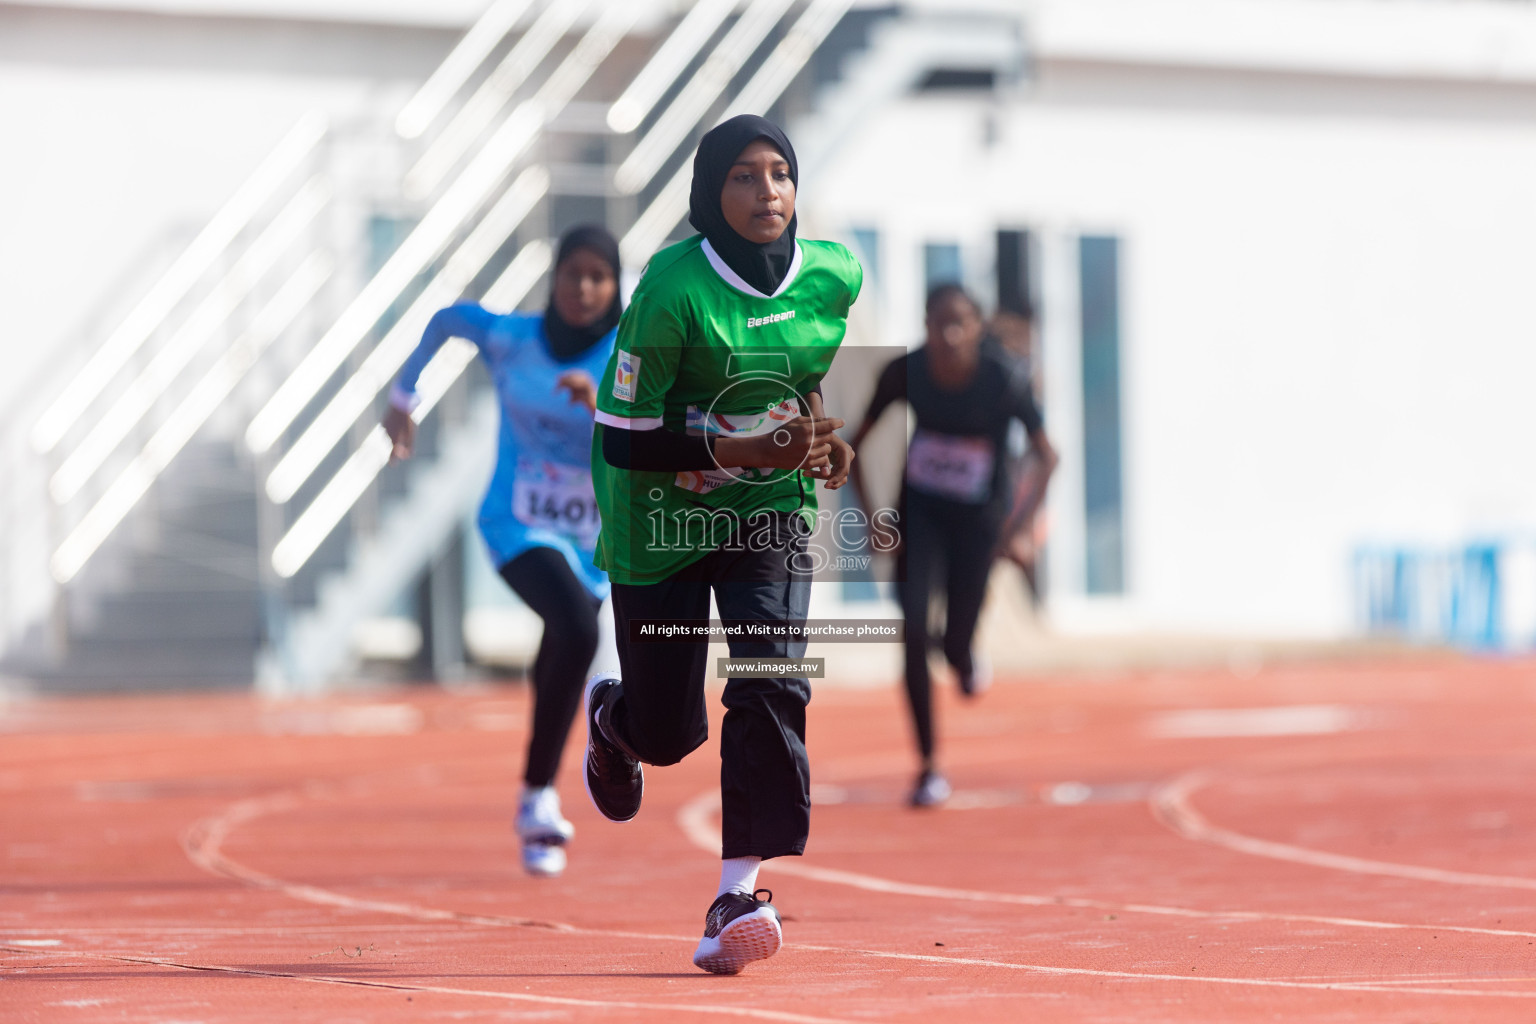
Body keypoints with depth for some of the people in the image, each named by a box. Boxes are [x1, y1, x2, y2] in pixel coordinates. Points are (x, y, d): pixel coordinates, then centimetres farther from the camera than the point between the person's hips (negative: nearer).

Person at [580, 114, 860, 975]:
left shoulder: (836, 276, -7)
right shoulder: (673, 287, -21)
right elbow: (623, 435, -19)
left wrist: (822, 435, -2)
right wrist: (743, 451, -29)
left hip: (772, 513, 2)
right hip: (663, 516, -2)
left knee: (773, 682, -21)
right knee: (666, 733, 7)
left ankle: (741, 890, -17)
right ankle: (612, 713, 47)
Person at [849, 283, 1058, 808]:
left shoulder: (1004, 380, -20)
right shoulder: (905, 372, -16)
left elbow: (1047, 455, -13)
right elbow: (856, 445, -5)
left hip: (976, 520, -1)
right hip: (918, 511, 1)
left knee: (956, 644, 2)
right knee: (913, 634, -13)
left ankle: (965, 660, 45)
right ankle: (928, 768, -1)